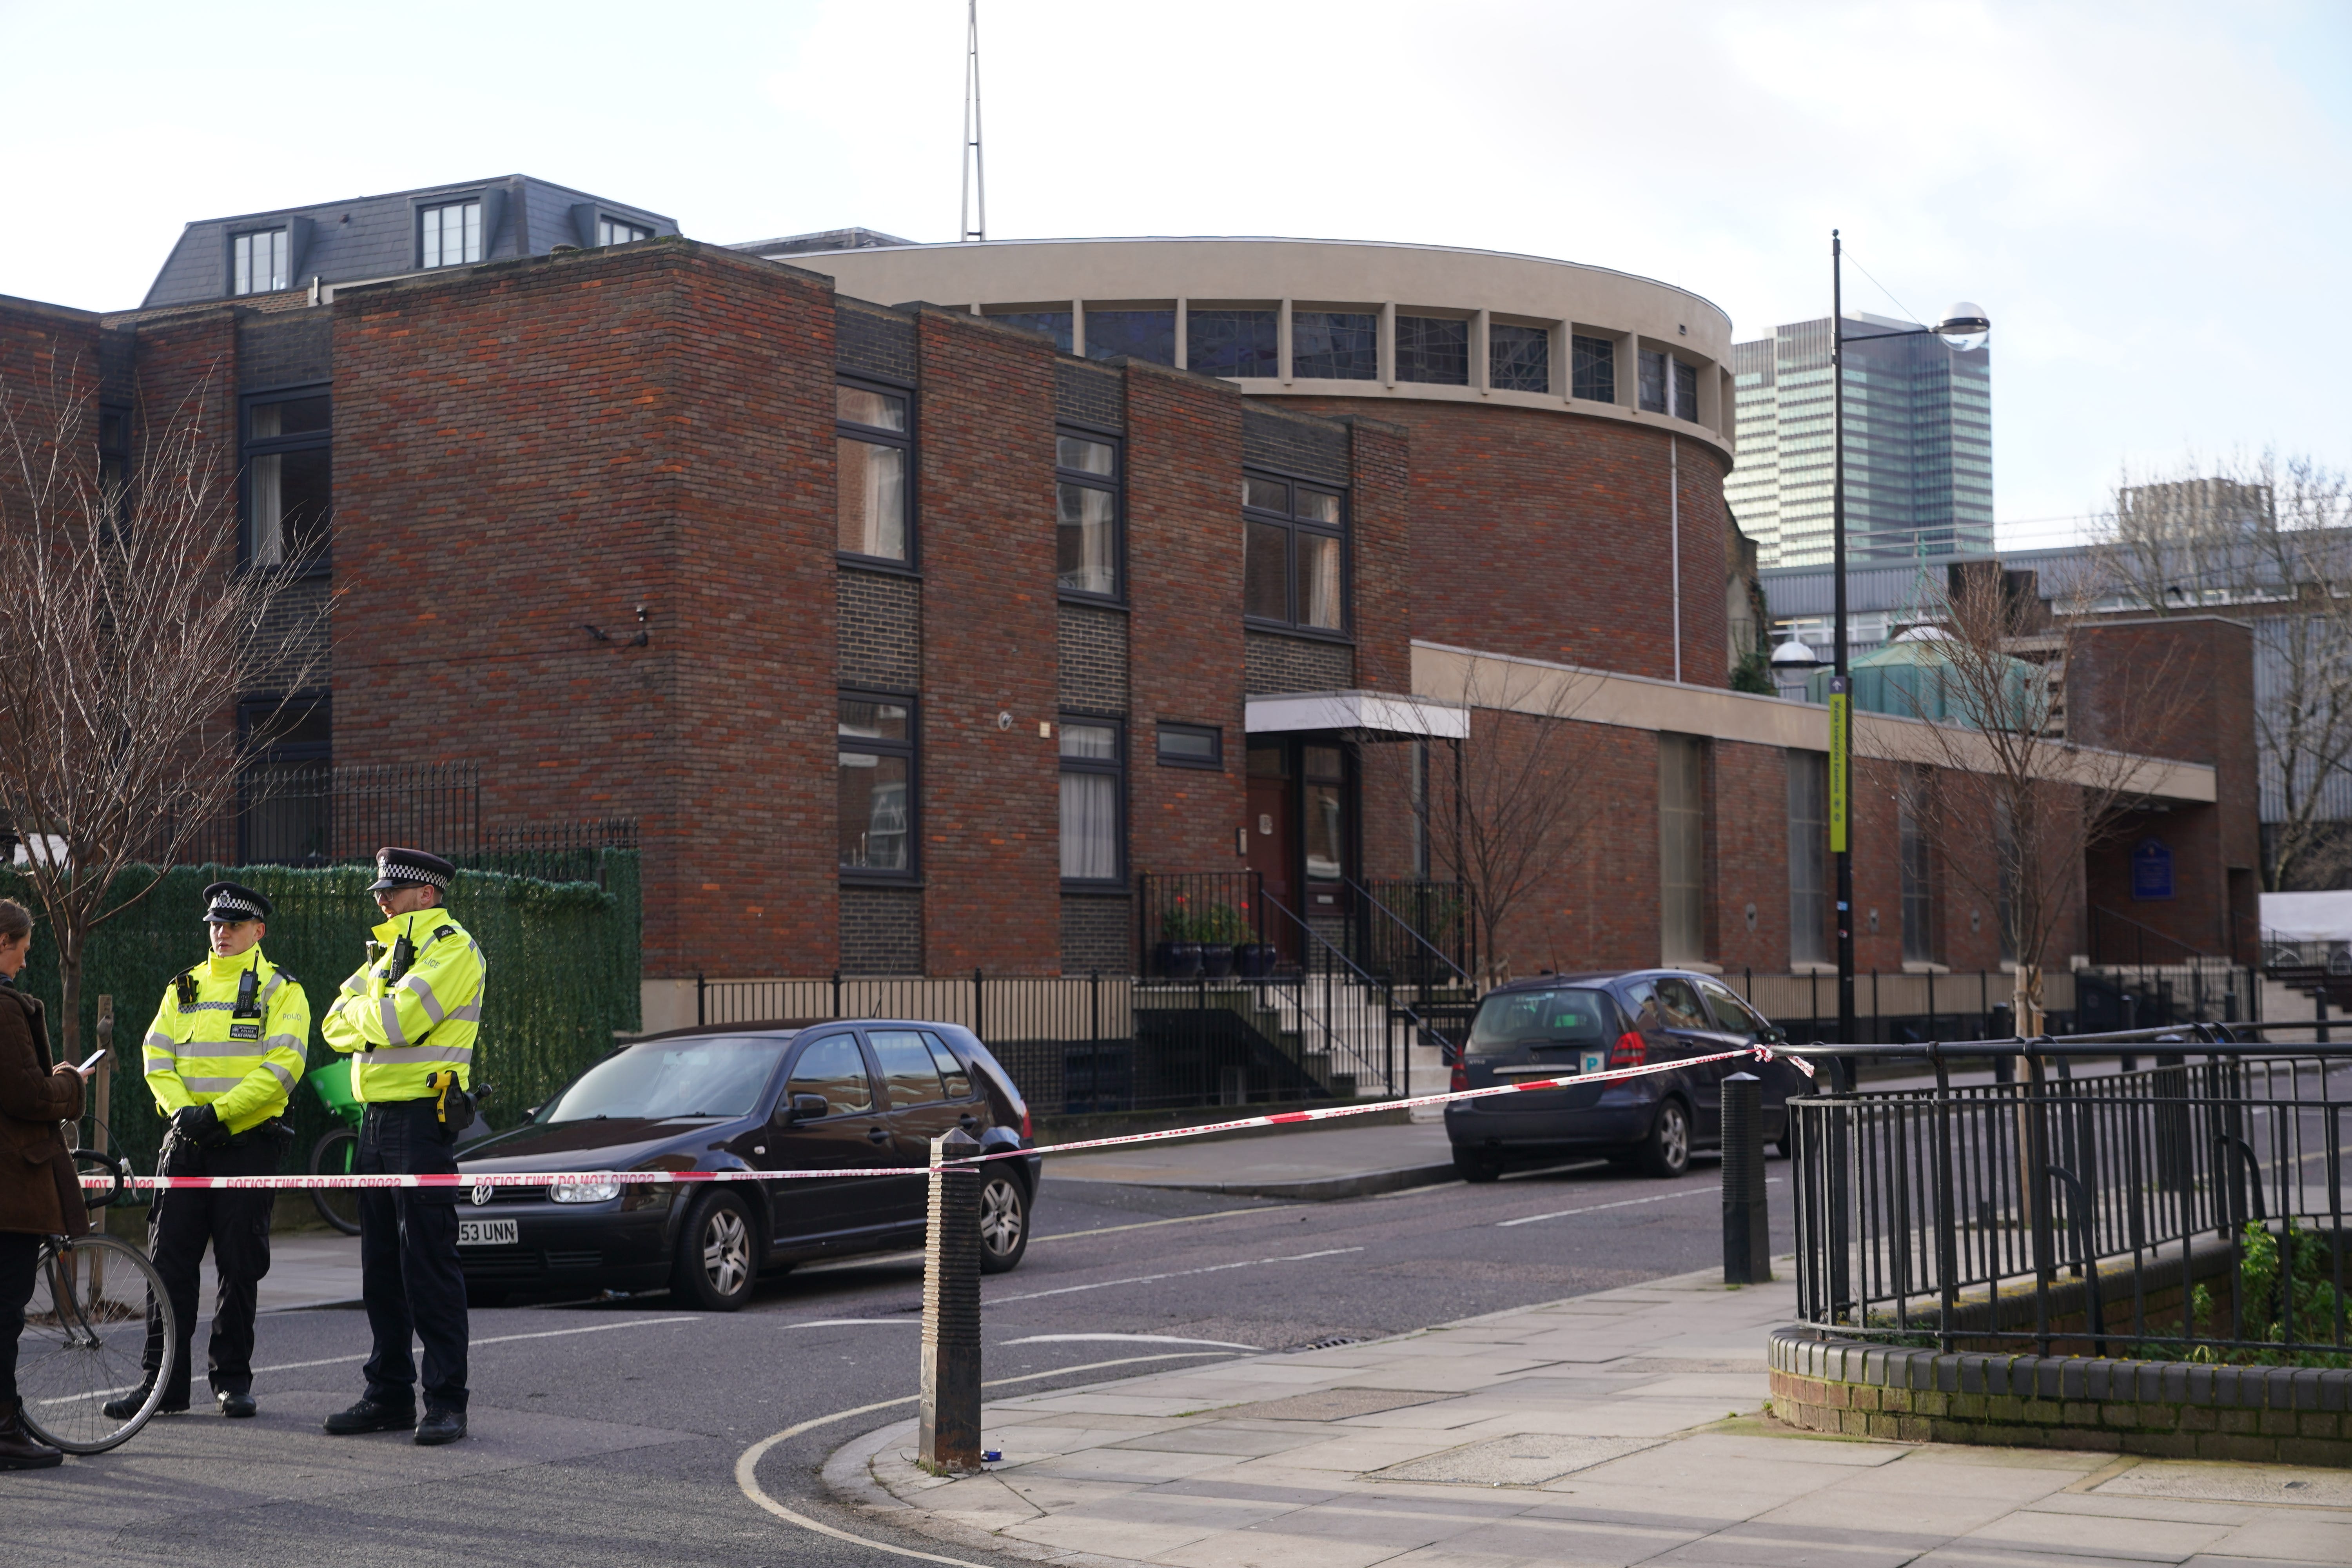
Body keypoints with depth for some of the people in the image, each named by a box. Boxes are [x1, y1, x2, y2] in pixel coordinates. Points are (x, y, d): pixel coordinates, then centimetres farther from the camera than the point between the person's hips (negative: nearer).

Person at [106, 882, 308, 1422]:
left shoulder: (280, 991, 0)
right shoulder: (184, 988, 14)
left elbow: (283, 1066, -12)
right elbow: (157, 1056, 7)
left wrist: (219, 1112, -19)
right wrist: (179, 1108, -12)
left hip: (248, 1143, -4)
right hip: (186, 1142, 4)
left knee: (239, 1266, 1)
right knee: (170, 1262, 0)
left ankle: (232, 1380, 12)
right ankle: (163, 1384, 5)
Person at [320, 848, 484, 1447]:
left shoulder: (454, 949, -9)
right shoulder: (388, 950, 20)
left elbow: (395, 1021, -21)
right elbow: (337, 1025, 10)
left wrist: (360, 1014, -1)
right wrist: (371, 1018, -10)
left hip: (423, 1121, -9)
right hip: (376, 1120, 9)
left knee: (429, 1265, -7)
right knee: (381, 1267, 11)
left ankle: (447, 1401, -4)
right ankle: (389, 1394, 17)